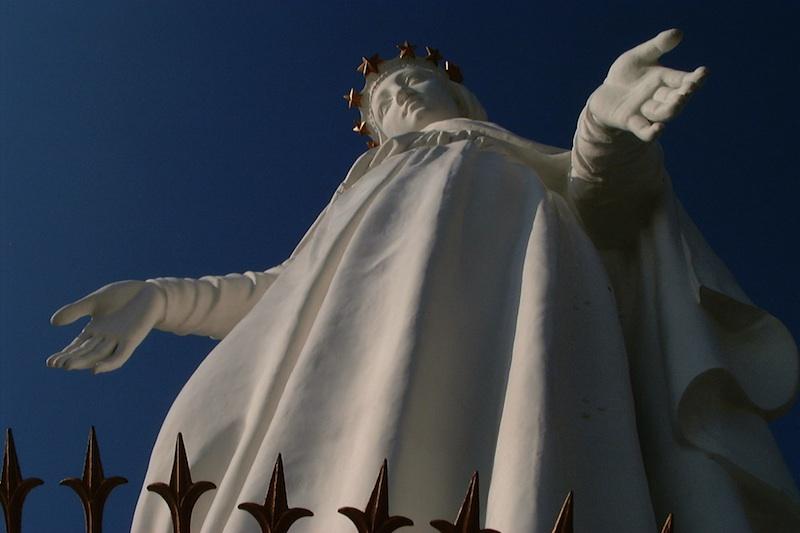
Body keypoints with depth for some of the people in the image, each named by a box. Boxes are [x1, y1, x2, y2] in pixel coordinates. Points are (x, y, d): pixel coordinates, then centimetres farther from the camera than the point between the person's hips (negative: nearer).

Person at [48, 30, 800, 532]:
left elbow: (604, 196, 13)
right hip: (369, 306, 4)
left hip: (498, 270, -4)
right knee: (222, 438, -21)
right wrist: (160, 300, 18)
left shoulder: (520, 162, 35)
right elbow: (287, 285, 31)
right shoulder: (369, 194, 44)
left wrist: (608, 121, -12)